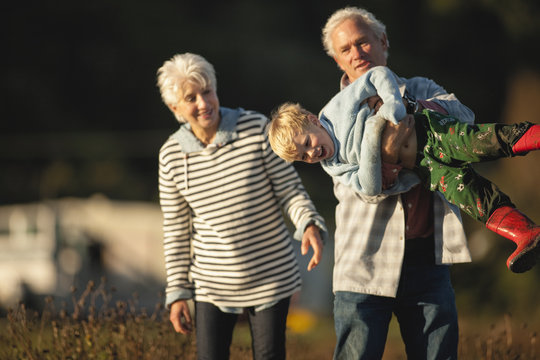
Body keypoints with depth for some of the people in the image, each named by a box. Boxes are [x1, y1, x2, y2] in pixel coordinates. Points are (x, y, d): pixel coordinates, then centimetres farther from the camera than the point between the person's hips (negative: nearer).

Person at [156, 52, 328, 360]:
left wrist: (309, 224, -26)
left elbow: (290, 190, -6)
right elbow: (176, 230, 5)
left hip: (271, 279, -1)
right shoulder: (171, 155, -2)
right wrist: (177, 293, 4)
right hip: (212, 285, 1)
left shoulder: (257, 130, -10)